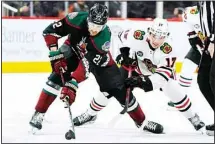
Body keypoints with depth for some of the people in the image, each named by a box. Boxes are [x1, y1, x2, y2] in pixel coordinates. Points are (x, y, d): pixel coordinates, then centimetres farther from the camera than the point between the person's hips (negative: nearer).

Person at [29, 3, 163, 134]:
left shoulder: (104, 37, -38)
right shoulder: (77, 19, -35)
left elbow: (87, 64, -43)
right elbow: (50, 31, -24)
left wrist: (73, 84, -50)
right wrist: (55, 54, -30)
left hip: (98, 58, -1)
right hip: (74, 51, 1)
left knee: (119, 88, -5)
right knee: (57, 78, -21)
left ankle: (141, 121, 11)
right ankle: (38, 115, -9)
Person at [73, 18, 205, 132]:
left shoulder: (168, 50, -35)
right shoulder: (138, 37, -33)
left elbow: (162, 75, -40)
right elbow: (123, 35, -8)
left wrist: (144, 82, -52)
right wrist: (125, 52, -18)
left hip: (158, 70, -1)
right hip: (135, 66, 1)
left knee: (174, 90, -22)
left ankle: (193, 118, 1)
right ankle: (90, 114, 15)